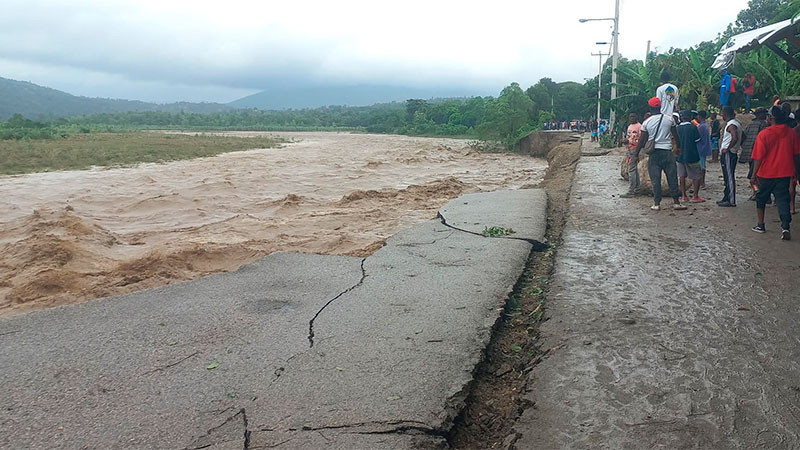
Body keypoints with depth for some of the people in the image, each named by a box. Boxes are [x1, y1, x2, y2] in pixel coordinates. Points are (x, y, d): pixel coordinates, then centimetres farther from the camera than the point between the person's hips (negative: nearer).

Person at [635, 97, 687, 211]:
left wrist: (636, 154, 8)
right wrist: (678, 147, 24)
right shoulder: (669, 118, 1)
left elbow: (641, 141, -1)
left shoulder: (647, 122, -1)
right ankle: (676, 202, 9)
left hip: (654, 153, 0)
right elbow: (675, 135, 9)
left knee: (655, 179, 2)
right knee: (672, 177, 6)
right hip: (667, 151, 0)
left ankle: (656, 203, 2)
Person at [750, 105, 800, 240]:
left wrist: (754, 175, -5)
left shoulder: (764, 134, -11)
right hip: (785, 173, 3)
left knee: (761, 198, 16)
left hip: (766, 173, -2)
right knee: (783, 199, 3)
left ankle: (761, 225, 23)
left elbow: (759, 158, -11)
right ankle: (785, 227, -12)